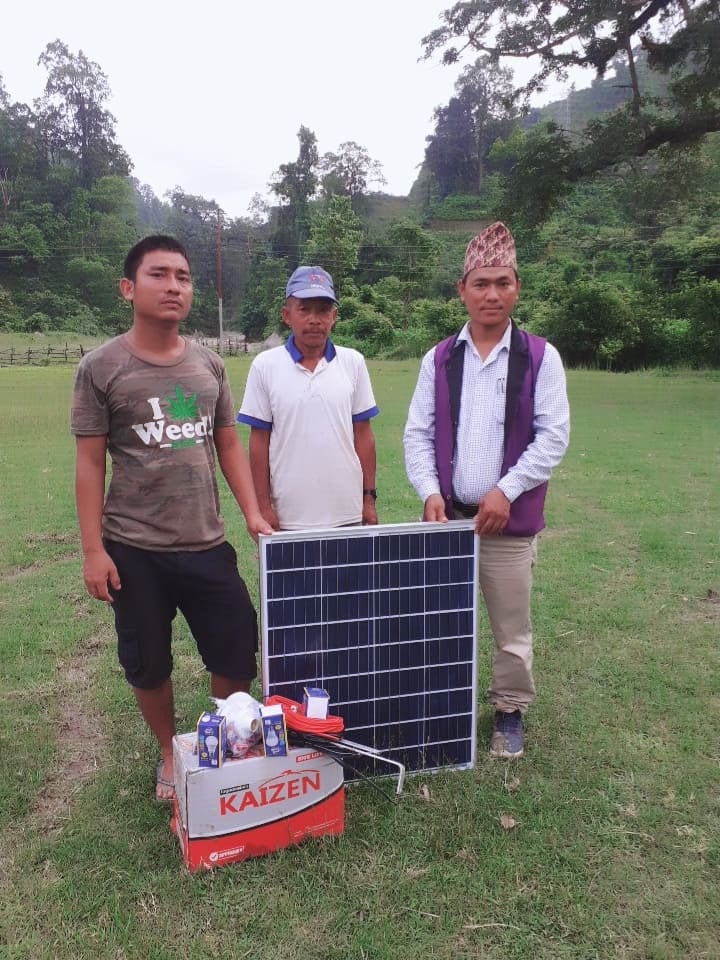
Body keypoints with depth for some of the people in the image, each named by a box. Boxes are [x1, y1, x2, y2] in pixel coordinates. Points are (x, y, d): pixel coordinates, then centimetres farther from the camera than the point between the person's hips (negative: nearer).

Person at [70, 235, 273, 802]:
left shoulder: (209, 365, 4)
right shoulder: (101, 368, -6)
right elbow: (90, 463, -5)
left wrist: (253, 514, 0)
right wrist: (93, 549, -8)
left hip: (207, 544, 3)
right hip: (134, 549, -2)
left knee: (238, 652, 9)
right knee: (147, 664, 13)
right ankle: (171, 754, 38)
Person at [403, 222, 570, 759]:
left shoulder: (541, 358, -2)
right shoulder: (439, 360, 5)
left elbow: (553, 436, -6)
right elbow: (418, 434, 3)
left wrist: (506, 492, -15)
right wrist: (429, 492, -11)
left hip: (510, 520, -2)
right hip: (447, 516, 2)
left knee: (511, 627, 11)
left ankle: (510, 713, 31)